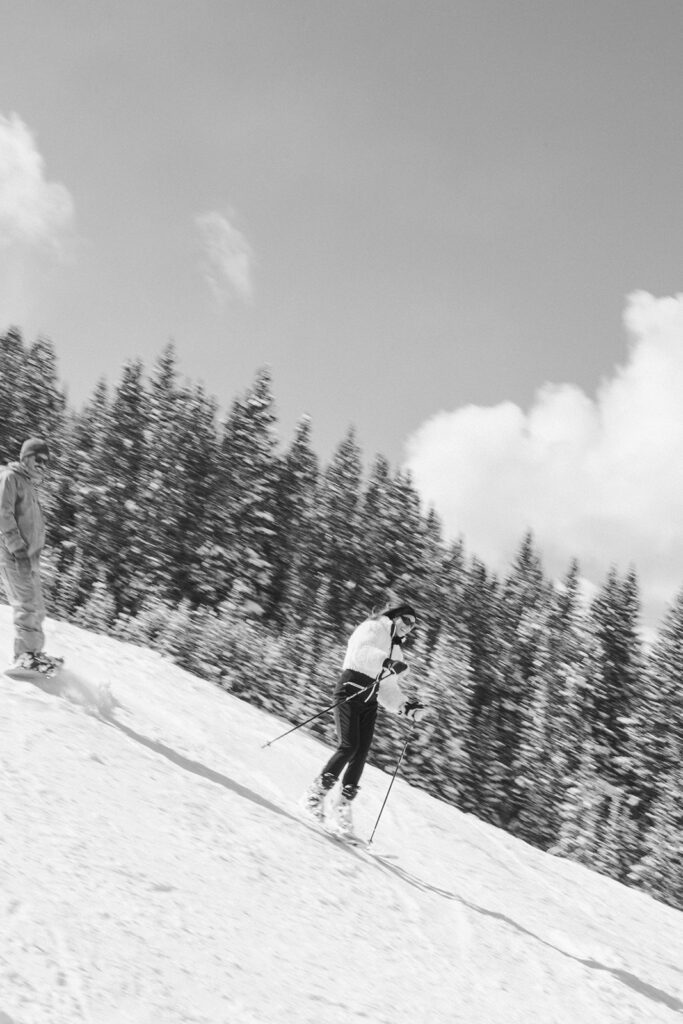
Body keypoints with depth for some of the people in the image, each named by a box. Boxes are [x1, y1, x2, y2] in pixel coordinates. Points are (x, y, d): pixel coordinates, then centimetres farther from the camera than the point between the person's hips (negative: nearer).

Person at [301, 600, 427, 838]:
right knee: (349, 746, -19)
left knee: (362, 753, -9)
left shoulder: (396, 649, 25)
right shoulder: (372, 629, 4)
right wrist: (387, 662, -31)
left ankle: (342, 804, -7)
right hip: (350, 692, -7)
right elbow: (359, 652, -18)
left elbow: (389, 691, 21)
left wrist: (409, 706, 5)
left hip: (369, 702, 7)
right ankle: (315, 794, -9)